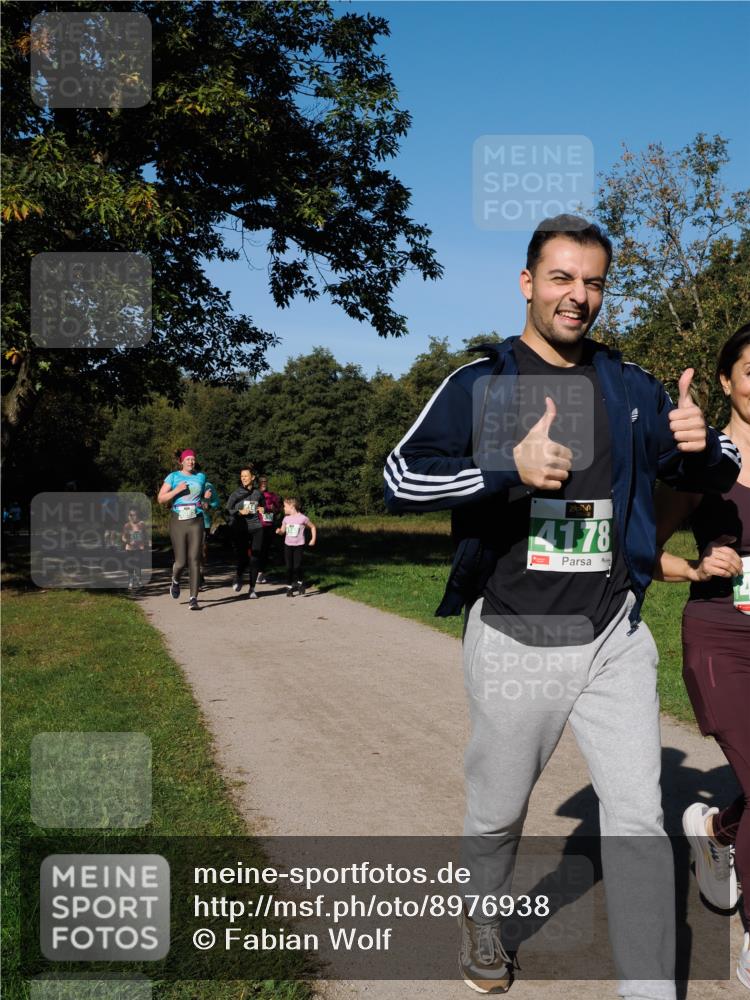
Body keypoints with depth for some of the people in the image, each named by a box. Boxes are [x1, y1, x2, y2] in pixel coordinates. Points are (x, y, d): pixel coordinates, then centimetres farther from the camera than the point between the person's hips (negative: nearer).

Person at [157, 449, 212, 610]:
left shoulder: (201, 476, 13)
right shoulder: (173, 477, 3)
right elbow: (160, 498, -2)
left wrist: (207, 496, 6)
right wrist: (177, 490, -15)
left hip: (196, 522, 2)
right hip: (178, 522, -2)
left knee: (194, 560, -7)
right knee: (181, 562, -3)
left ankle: (193, 599, -6)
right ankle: (175, 582, 33)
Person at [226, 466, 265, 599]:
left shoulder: (258, 493, 9)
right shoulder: (236, 493, 0)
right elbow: (227, 510, 0)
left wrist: (262, 510, 6)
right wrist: (240, 512, -14)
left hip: (256, 528, 3)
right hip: (241, 529, -2)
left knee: (254, 559, 0)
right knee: (242, 557, -7)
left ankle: (252, 588, 10)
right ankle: (238, 579, 26)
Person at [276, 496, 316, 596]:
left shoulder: (302, 518, -8)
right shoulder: (286, 519, 4)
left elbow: (312, 527, 5)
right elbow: (283, 530, 12)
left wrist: (313, 539, -1)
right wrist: (279, 531, -11)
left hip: (299, 546, -4)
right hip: (288, 545, 4)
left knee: (297, 566, -12)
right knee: (289, 567, 3)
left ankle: (300, 584, 12)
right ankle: (289, 587, 13)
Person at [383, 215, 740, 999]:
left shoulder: (631, 389, 7)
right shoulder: (477, 385, -2)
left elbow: (715, 476, 11)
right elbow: (398, 479, -12)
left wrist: (702, 445, -14)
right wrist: (509, 469, -26)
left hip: (615, 639, 2)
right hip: (513, 640, -2)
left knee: (638, 819, -1)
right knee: (498, 810, 16)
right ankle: (482, 916, 46)